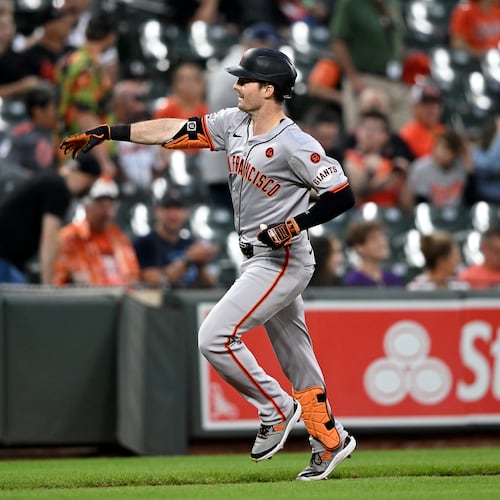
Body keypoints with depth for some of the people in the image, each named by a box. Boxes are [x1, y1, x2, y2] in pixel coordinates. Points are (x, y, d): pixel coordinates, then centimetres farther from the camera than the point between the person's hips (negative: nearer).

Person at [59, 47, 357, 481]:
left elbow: (343, 196, -20)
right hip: (260, 261, 8)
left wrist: (294, 225, -27)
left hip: (283, 261, -8)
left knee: (215, 337, -14)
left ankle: (276, 410, 2)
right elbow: (173, 130, 3)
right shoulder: (234, 123, 3)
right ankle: (330, 442, 22)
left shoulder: (295, 145, -20)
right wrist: (103, 133, 1)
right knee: (296, 360, 13)